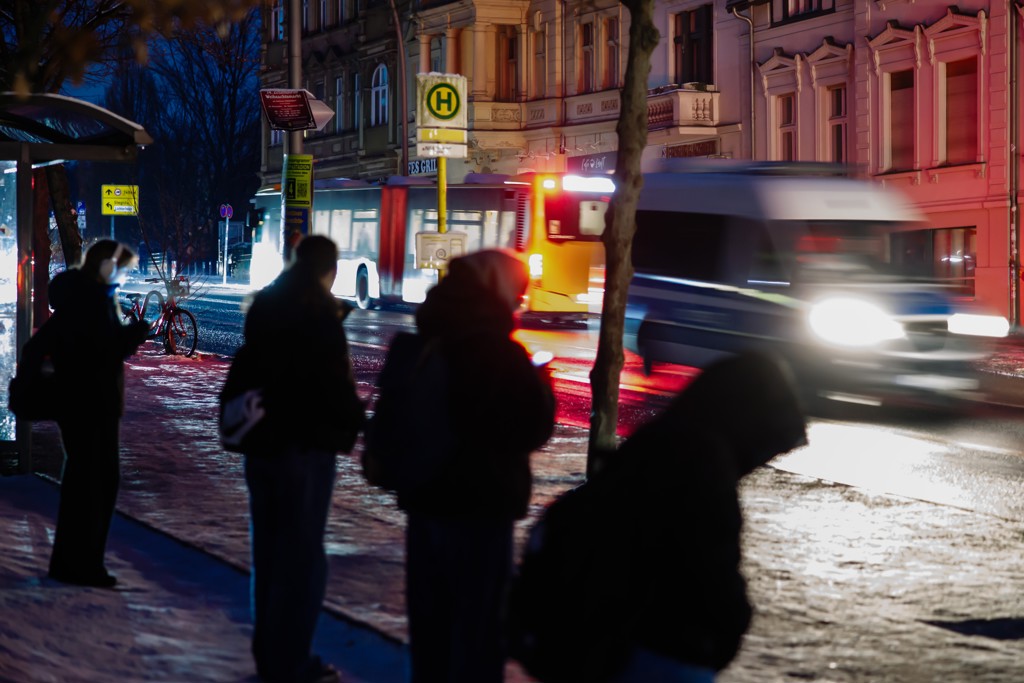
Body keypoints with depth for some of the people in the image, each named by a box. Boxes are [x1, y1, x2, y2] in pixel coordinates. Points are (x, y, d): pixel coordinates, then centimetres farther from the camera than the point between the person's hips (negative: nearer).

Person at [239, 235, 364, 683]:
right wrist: (353, 421, 0)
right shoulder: (319, 314, -17)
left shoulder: (263, 306, 7)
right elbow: (335, 383, -16)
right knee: (302, 555, 0)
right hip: (307, 446, -8)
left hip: (262, 440, 8)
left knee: (270, 549, 16)